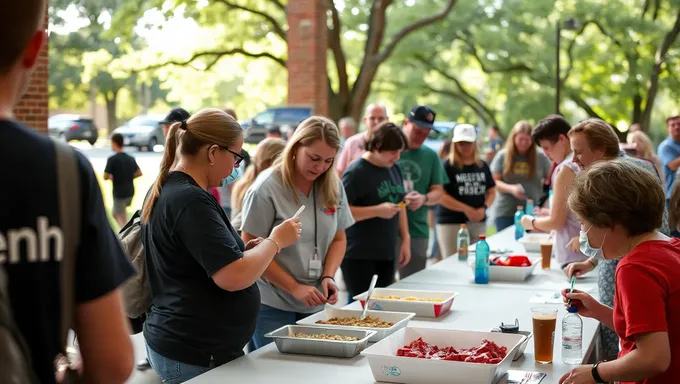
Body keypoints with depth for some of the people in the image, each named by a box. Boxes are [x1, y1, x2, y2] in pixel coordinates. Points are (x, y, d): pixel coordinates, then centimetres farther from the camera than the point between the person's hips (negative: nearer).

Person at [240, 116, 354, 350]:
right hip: (272, 306, -5)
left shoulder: (333, 186, 4)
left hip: (315, 305, 5)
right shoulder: (267, 188, -13)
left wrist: (328, 276, -6)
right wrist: (294, 288, -14)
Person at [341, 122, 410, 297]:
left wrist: (405, 239, 14)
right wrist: (377, 211, -23)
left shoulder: (394, 169, 11)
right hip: (359, 256, -7)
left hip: (387, 255, 7)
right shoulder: (357, 172, -12)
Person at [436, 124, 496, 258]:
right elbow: (441, 195, -13)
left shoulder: (482, 166, 12)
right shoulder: (447, 166, -6)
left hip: (478, 223, 6)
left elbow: (491, 191, 16)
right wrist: (467, 209, -15)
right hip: (451, 223, -5)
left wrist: (484, 208, -5)